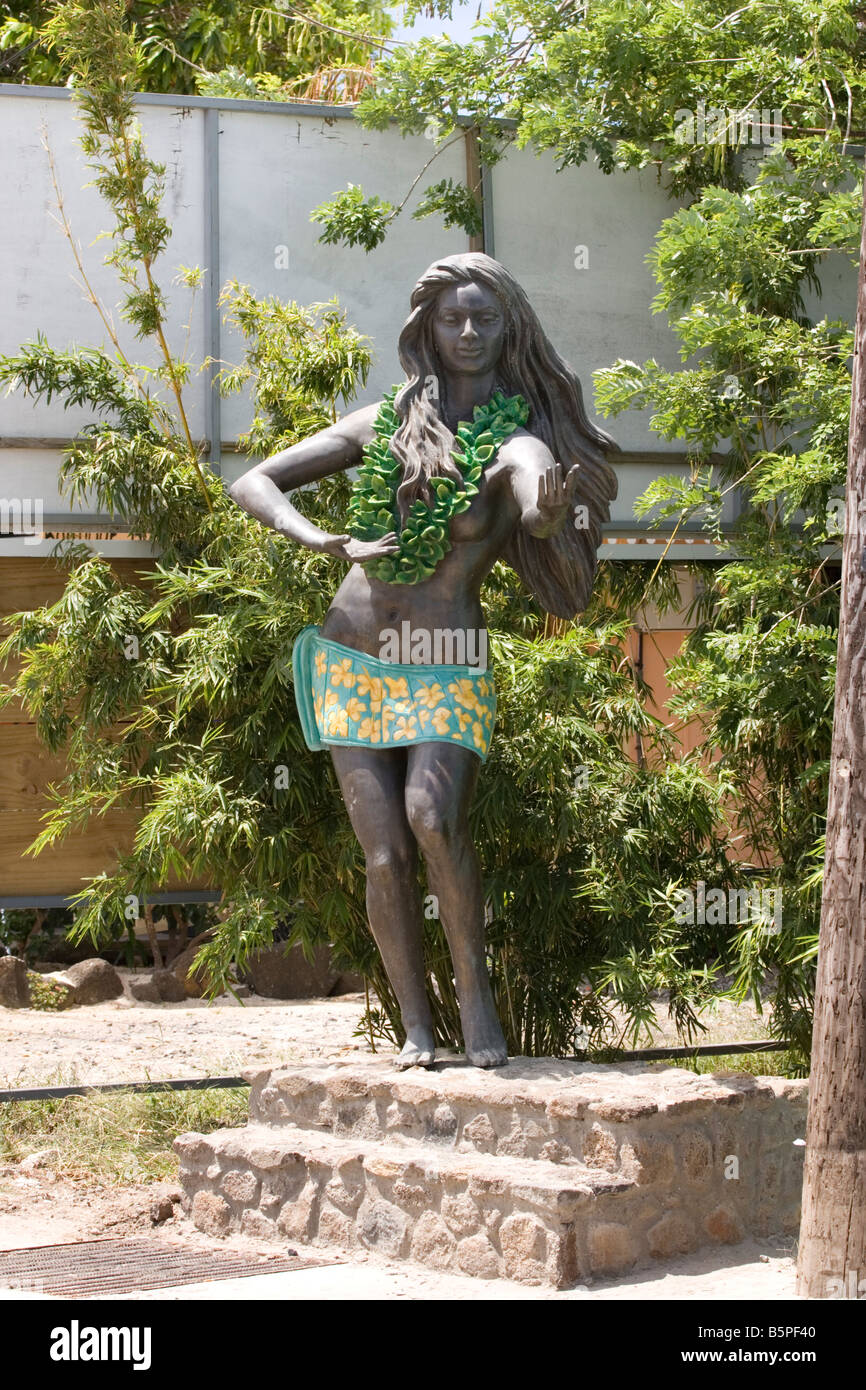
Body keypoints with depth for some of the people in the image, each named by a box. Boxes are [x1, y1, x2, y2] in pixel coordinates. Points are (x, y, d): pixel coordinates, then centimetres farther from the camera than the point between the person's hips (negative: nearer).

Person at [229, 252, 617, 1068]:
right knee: (385, 854, -5)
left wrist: (555, 519, -45)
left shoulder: (518, 441, -3)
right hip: (351, 662, 3)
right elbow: (252, 485, 4)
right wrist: (322, 543, -15)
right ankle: (415, 1027, 5)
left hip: (448, 674, -3)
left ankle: (473, 987, -9)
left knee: (434, 816, -26)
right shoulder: (385, 424, 5)